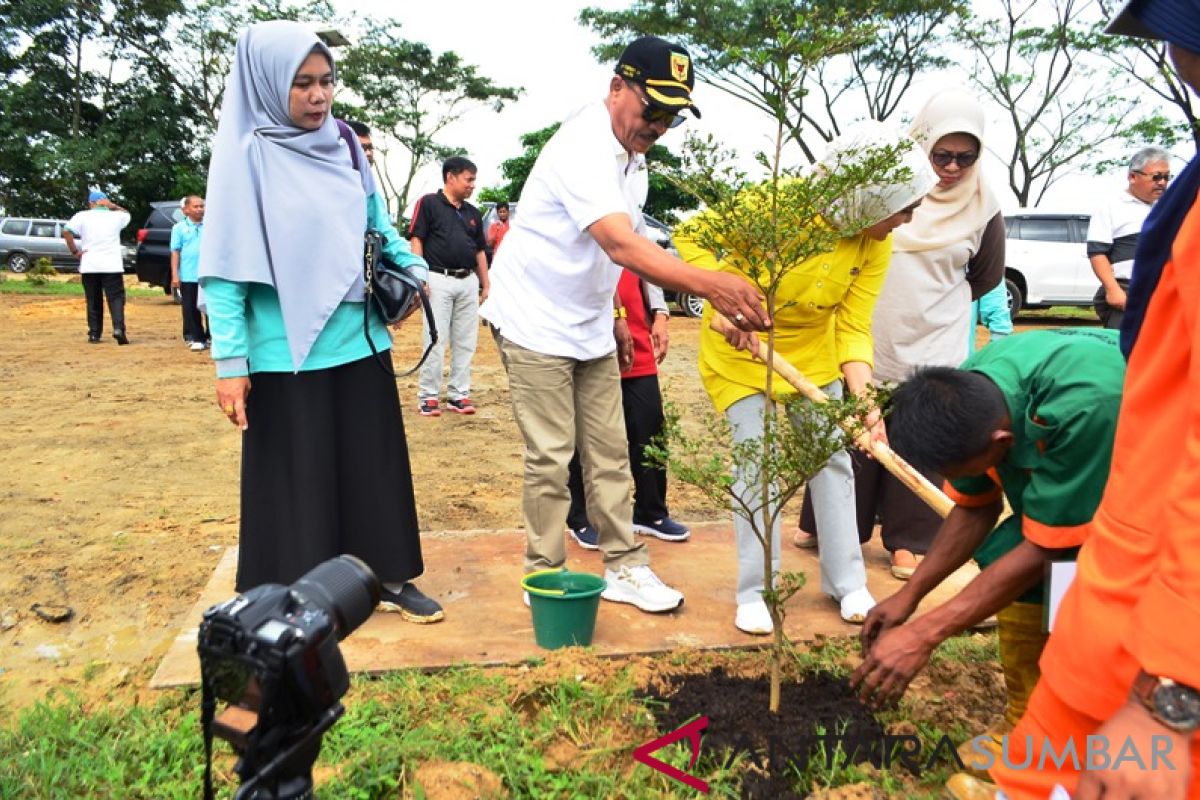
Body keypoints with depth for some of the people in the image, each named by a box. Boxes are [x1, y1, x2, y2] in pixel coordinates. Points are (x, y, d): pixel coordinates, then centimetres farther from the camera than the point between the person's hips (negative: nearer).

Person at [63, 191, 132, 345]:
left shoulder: (82, 216, 1)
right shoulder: (115, 216, 5)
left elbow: (67, 232, -12)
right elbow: (126, 213, 29)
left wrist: (75, 251, -3)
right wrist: (111, 205, 12)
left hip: (89, 266, 1)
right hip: (112, 265, -1)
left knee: (94, 301, 11)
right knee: (116, 298, -1)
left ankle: (94, 334, 11)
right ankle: (119, 328, -22)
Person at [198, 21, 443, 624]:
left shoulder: (343, 145, 7)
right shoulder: (245, 154, -8)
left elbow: (377, 223, 20)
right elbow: (225, 264, -10)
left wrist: (413, 267, 3)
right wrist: (230, 360, -15)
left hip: (358, 340, 5)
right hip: (286, 351, -5)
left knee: (374, 463, 12)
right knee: (295, 478, 6)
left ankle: (389, 578, 27)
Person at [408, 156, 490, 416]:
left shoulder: (473, 213, 16)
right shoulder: (428, 203, -1)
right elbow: (416, 240, -6)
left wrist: (486, 284, 17)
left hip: (469, 282, 6)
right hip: (439, 280, -6)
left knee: (465, 342, 7)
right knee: (435, 340, -3)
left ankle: (458, 394, 15)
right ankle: (428, 396, 6)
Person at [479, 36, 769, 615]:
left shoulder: (633, 158, 5)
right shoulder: (583, 148, -25)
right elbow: (622, 246, -40)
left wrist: (613, 312, 16)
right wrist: (709, 284, -52)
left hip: (590, 324, 8)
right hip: (536, 323, -8)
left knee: (610, 451, 9)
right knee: (551, 457, -2)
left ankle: (624, 567, 19)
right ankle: (545, 576, 14)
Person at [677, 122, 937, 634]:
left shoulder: (875, 247, -13)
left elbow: (854, 328, -12)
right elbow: (691, 233, -24)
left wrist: (862, 398, -27)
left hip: (812, 348, 5)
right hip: (741, 347, -5)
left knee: (832, 460, 6)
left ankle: (847, 583, 21)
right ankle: (753, 593, 9)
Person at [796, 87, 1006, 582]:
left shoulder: (982, 209, -2)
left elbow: (986, 279, 12)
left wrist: (934, 301, 9)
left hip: (933, 351, 0)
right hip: (869, 342, 0)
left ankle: (908, 540, 18)